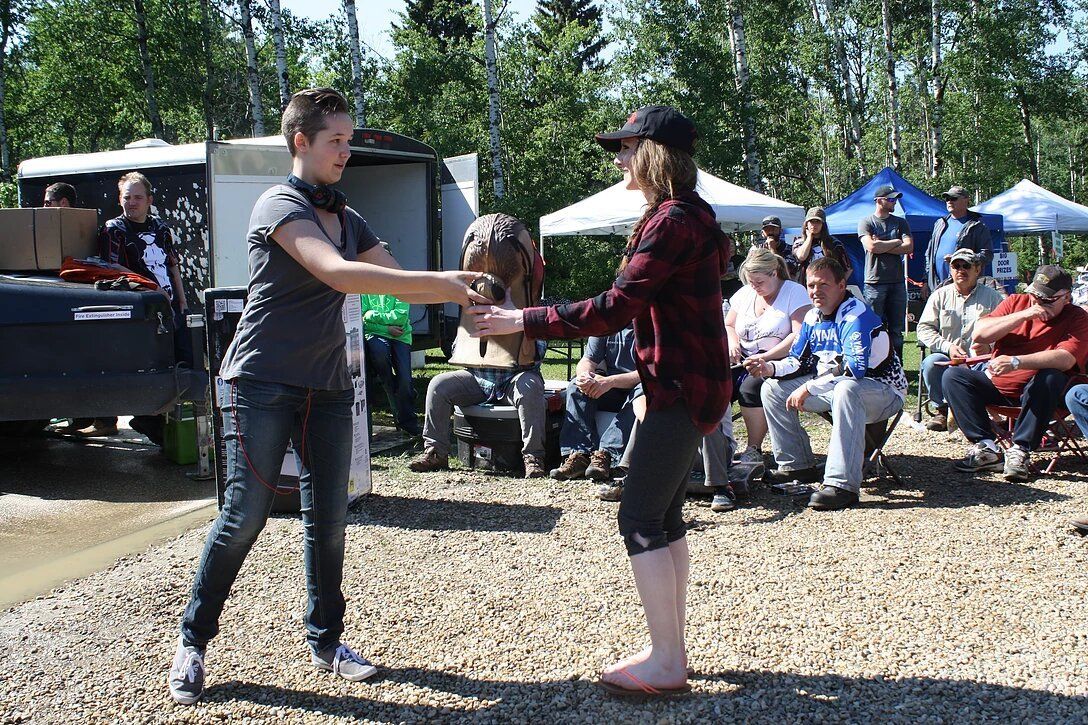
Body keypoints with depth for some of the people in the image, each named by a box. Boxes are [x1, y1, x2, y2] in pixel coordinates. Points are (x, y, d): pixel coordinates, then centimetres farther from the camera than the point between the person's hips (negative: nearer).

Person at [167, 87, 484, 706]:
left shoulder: (348, 219, 15)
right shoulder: (280, 205, -11)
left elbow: (398, 282, 13)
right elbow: (336, 273, -27)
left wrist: (459, 293, -6)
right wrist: (440, 282, -29)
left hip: (328, 386, 7)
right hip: (264, 382, -7)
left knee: (329, 519, 7)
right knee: (245, 516, -5)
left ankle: (326, 641, 20)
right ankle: (193, 643, 11)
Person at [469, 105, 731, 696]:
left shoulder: (674, 221, -18)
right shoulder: (680, 215, 15)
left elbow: (614, 308, -24)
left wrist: (523, 321, -20)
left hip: (682, 389, -11)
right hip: (685, 382, 11)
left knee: (640, 519, -7)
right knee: (665, 517, 14)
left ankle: (666, 664, 0)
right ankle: (671, 648, 22)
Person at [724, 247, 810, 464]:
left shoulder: (795, 293, -2)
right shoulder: (744, 294, 16)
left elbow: (800, 336, -13)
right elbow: (728, 326, 24)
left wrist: (765, 357, -20)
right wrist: (733, 343, 0)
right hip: (744, 361, 6)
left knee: (750, 387, -34)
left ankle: (754, 450, -21)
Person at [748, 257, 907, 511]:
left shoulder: (857, 317, -21)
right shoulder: (812, 318, 4)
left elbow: (855, 371, -33)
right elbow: (798, 361, 12)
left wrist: (809, 388, -30)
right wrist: (771, 368, -9)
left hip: (883, 392, -9)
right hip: (834, 389, 9)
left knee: (846, 389, -43)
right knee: (773, 389, 4)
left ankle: (843, 483, -46)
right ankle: (797, 465, 7)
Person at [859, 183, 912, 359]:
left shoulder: (900, 222, 14)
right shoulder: (866, 222, 2)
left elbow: (909, 247, -1)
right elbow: (871, 246, -15)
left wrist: (882, 246, -8)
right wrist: (896, 242, -3)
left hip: (897, 281, 4)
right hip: (875, 282, -4)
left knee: (896, 329, 6)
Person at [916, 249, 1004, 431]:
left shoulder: (992, 296, 11)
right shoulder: (940, 296, 15)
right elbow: (924, 328, 6)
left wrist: (989, 346, -20)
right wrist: (948, 347, -9)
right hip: (947, 360, 1)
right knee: (930, 363, -31)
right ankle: (941, 408, -11)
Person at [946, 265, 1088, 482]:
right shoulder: (1016, 302, 5)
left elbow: (1065, 359, -25)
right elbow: (979, 334, -7)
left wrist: (1016, 362, -37)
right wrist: (1023, 315, -17)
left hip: (1035, 391, -4)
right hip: (996, 384, 4)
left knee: (1052, 379, -35)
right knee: (953, 376, -16)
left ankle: (1020, 450, -29)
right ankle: (985, 448, -26)